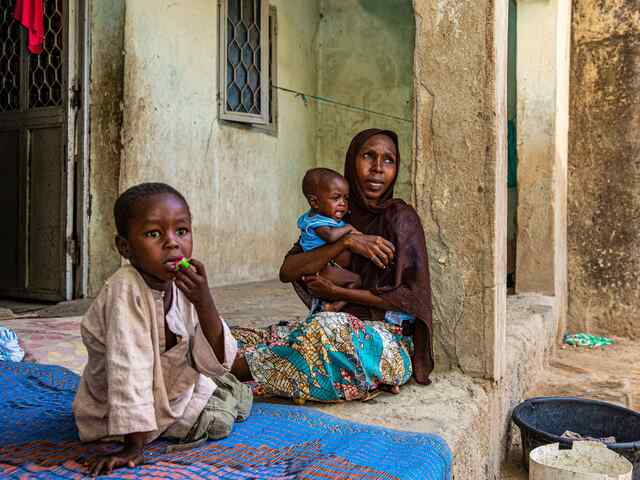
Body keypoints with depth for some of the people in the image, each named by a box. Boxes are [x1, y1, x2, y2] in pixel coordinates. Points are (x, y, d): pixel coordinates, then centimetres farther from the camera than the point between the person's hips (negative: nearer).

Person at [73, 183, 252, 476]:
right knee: (219, 420, -9)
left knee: (239, 396, 18)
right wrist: (133, 447, -34)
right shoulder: (126, 291, -34)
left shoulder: (185, 286, -15)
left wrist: (203, 301, -31)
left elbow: (217, 362, -17)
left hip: (174, 383, 6)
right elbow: (129, 371, -36)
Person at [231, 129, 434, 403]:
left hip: (388, 337, -4)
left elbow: (411, 297, -8)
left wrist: (337, 292, -9)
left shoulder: (400, 217, -2)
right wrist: (346, 242, -16)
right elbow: (287, 271, -3)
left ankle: (242, 367, -27)